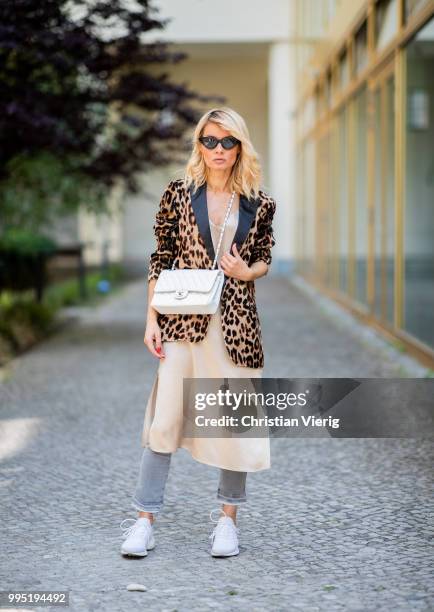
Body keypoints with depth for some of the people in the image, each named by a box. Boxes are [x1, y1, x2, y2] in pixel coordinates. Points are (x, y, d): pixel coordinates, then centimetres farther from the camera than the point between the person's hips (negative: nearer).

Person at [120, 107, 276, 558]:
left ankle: (228, 519, 20)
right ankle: (144, 519, 8)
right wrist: (151, 319, -2)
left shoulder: (258, 203, 5)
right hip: (183, 320, -1)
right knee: (164, 418, -2)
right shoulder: (179, 193, 2)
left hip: (235, 322, 1)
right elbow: (160, 260, 4)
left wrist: (246, 271, -9)